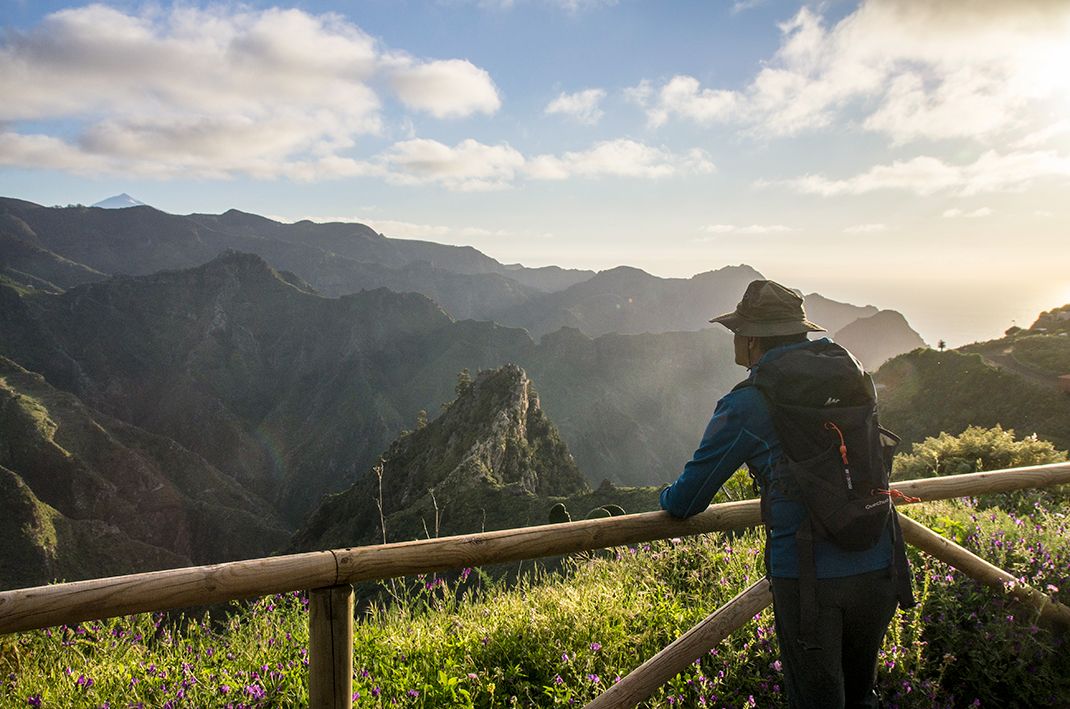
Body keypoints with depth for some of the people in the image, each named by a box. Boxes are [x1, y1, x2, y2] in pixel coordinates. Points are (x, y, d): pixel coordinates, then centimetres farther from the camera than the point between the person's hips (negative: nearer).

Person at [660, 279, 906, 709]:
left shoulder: (746, 405, -9)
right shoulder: (851, 374, 7)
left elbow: (685, 502, -3)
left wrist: (669, 500, 21)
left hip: (807, 577, -5)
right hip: (877, 568, 5)